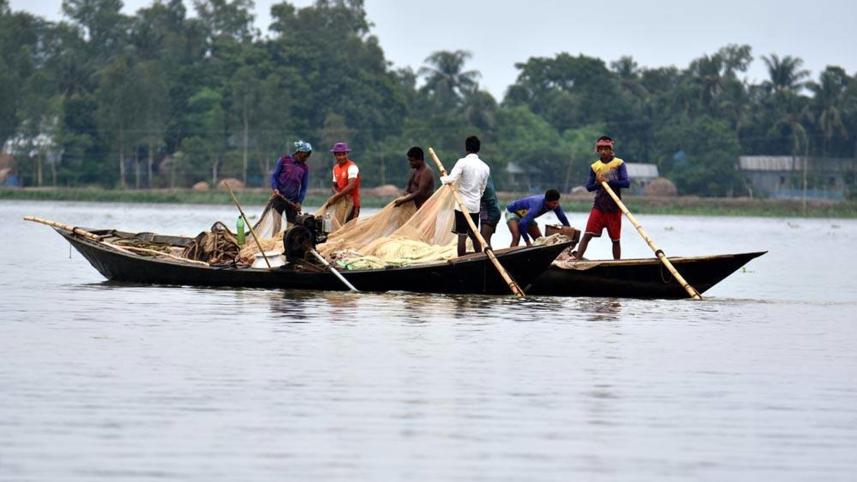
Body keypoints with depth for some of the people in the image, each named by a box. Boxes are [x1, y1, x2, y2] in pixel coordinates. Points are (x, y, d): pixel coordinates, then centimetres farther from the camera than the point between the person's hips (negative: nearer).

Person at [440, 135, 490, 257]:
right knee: (474, 235, 14)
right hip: (476, 206, 5)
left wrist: (443, 177, 1)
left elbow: (451, 179, -20)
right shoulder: (485, 167, 6)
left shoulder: (462, 162, -11)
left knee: (462, 235, -3)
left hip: (462, 205, -5)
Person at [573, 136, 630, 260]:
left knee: (615, 239, 5)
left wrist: (608, 181, -18)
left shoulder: (619, 164, -1)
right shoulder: (594, 166, 7)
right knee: (587, 235, -10)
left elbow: (626, 183, -11)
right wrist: (598, 183, -17)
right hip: (599, 206, 1)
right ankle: (576, 259, -17)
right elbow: (589, 187, 4)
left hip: (614, 207, -1)